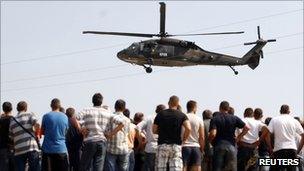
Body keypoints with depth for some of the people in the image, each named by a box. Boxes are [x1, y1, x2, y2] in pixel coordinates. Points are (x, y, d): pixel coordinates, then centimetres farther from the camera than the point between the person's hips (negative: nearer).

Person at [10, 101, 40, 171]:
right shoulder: (29, 114, 5)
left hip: (19, 150, 3)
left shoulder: (12, 121, 17)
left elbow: (12, 136, 16)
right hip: (32, 147, -3)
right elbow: (37, 125, -12)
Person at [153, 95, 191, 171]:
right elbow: (188, 128, -14)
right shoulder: (182, 115, 1)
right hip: (176, 145, 0)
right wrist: (184, 139, 1)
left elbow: (154, 131, 5)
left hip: (162, 145, 0)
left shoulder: (160, 114, 4)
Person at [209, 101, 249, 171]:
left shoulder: (215, 119, -3)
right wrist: (239, 137, 10)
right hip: (231, 146, 2)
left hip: (218, 146, -2)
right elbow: (246, 128, 3)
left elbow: (213, 134, -16)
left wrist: (210, 141, 3)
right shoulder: (234, 118, 6)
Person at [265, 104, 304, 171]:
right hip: (292, 149, 2)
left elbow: (267, 134, -5)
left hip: (279, 149, -2)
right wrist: (298, 150, 13)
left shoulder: (274, 120, 5)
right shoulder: (294, 121, 10)